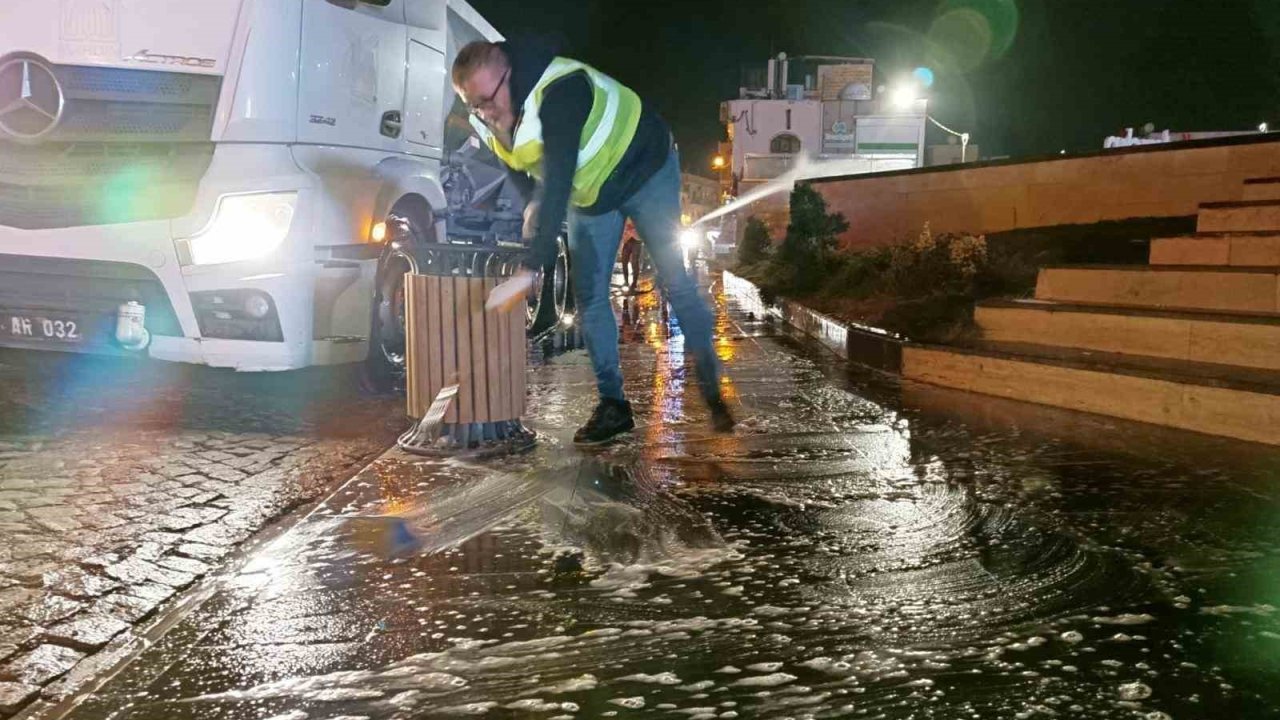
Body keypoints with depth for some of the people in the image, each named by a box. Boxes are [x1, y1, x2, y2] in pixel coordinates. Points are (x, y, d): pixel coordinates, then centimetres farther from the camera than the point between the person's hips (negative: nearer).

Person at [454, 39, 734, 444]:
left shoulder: (559, 92, -40)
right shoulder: (487, 121, -15)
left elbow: (558, 182, -48)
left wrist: (531, 269, -53)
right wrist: (530, 202, -10)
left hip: (645, 170, -6)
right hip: (589, 194, 7)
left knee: (675, 281, -8)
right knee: (589, 297, -2)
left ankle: (713, 392, 3)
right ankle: (613, 405, 5)